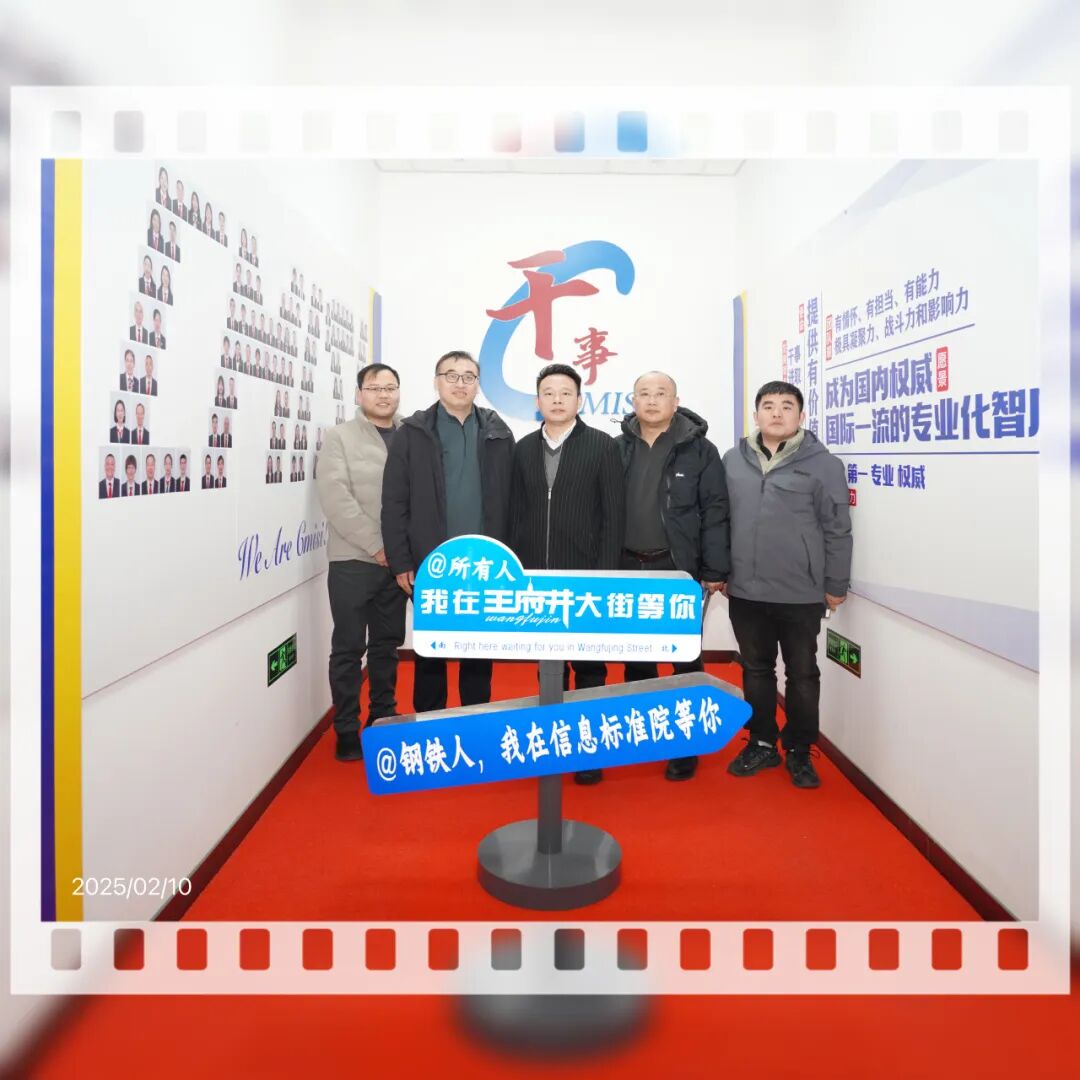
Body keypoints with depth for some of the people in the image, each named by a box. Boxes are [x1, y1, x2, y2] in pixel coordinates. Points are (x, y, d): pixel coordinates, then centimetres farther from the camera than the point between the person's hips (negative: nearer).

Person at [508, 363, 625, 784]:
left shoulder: (603, 446, -1)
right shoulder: (524, 449, 9)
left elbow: (614, 515, -5)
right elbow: (517, 515, 9)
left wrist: (605, 575, -10)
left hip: (585, 577, -3)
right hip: (536, 578, 3)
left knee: (588, 665, 5)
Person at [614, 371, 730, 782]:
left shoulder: (699, 449, -3)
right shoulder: (617, 448, 6)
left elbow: (715, 512, -6)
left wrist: (715, 570, -11)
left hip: (679, 569, -3)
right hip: (628, 568, 3)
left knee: (685, 657, 6)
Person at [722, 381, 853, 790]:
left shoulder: (822, 463, -5)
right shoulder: (733, 460, 5)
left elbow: (837, 530, -3)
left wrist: (836, 585, -3)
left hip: (800, 593, -3)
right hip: (745, 591, 3)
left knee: (802, 674, 10)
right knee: (755, 669, 15)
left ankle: (799, 751, 25)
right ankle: (762, 743, 30)